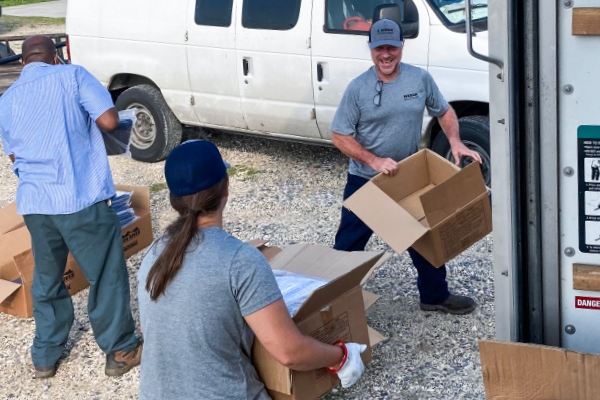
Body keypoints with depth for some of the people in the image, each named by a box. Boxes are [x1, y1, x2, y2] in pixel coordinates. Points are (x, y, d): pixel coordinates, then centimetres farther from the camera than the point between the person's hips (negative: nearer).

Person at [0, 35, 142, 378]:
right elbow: (109, 120, -11)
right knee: (107, 275, 9)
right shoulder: (72, 76, -3)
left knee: (46, 278, 20)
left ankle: (46, 356, 29)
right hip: (82, 198, -5)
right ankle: (121, 350, 19)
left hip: (34, 203, 5)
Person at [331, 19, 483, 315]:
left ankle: (435, 296, 35)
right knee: (349, 245, 7)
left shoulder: (421, 78, -7)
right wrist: (374, 161, -25)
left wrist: (455, 142, -12)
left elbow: (444, 111, 8)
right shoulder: (358, 88, -14)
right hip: (365, 180, -3)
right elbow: (339, 136, -12)